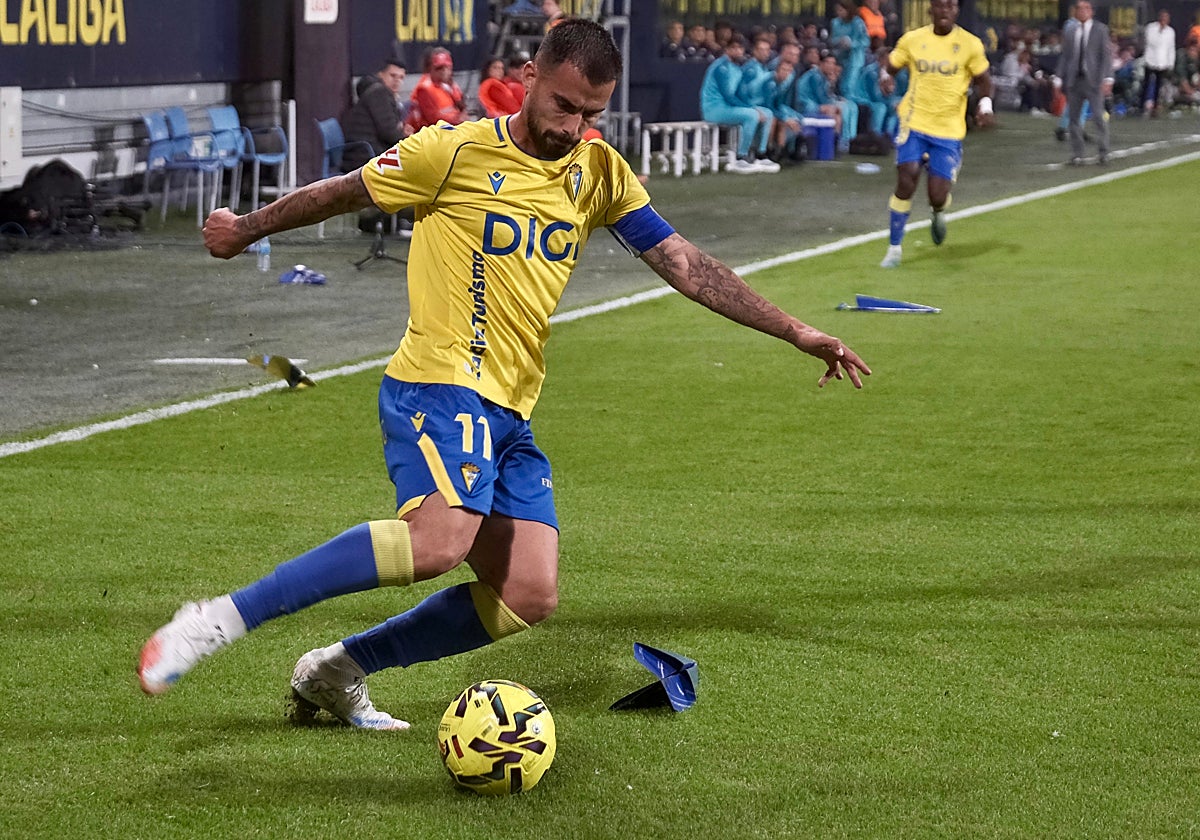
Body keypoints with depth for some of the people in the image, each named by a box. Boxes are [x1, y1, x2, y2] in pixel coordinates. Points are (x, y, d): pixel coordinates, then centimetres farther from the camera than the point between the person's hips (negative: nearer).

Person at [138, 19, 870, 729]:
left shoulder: (601, 174, 10)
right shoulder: (457, 154, -6)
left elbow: (685, 264, 11)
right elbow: (341, 194, 6)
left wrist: (796, 332, 5)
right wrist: (246, 229, 18)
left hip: (508, 413, 7)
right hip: (438, 386, -7)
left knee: (530, 596, -6)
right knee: (441, 538, -33)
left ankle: (338, 672, 8)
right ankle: (219, 622, -29)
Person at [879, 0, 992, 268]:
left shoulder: (970, 44, -2)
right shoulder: (912, 40, 1)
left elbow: (983, 80, 9)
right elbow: (890, 66, 12)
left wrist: (985, 105, -9)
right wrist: (886, 76, -12)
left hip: (949, 130, 0)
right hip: (914, 124, 0)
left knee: (938, 197, -6)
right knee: (906, 183, -13)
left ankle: (938, 214, 34)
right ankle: (894, 249, 3)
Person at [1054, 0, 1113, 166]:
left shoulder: (1100, 29, 2)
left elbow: (1106, 55, -2)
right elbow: (1064, 56, 12)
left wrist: (1107, 79, -12)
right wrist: (1058, 78, 3)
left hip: (1093, 80, -3)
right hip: (1074, 80, 3)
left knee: (1099, 117, -7)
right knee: (1074, 118, 4)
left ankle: (1103, 152, 1)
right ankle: (1077, 154, 10)